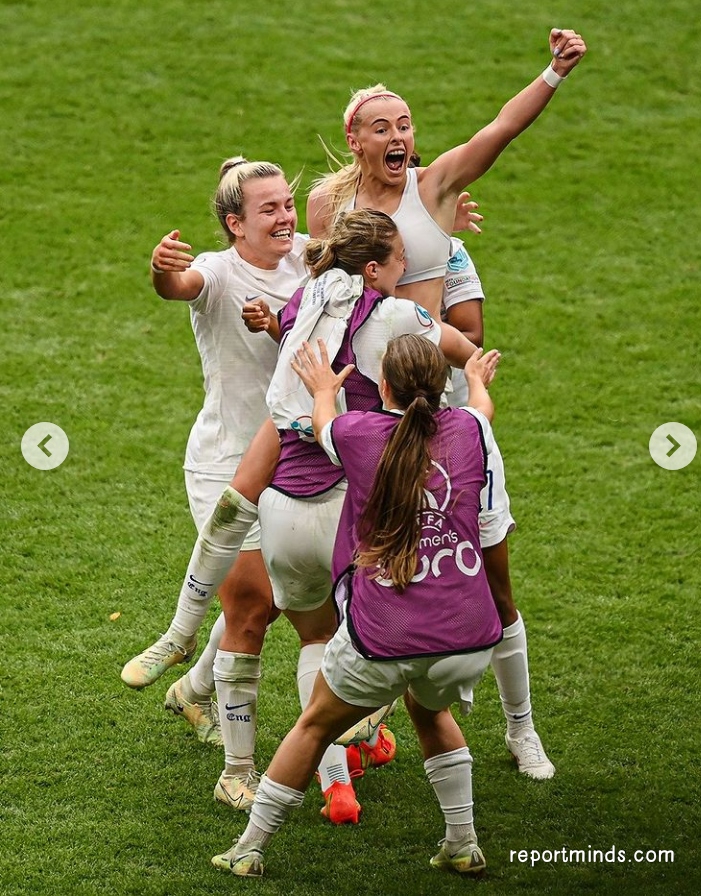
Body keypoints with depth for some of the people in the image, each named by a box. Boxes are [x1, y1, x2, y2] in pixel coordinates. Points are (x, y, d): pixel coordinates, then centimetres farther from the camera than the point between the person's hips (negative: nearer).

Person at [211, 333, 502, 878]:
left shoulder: (359, 433, -1)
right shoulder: (466, 430, 4)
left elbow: (322, 424, 25)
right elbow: (483, 407, 31)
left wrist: (325, 390, 48)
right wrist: (477, 378, 54)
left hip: (381, 644, -2)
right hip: (468, 640, 3)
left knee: (315, 727, 22)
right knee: (431, 710, 35)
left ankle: (250, 849, 31)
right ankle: (463, 845, 34)